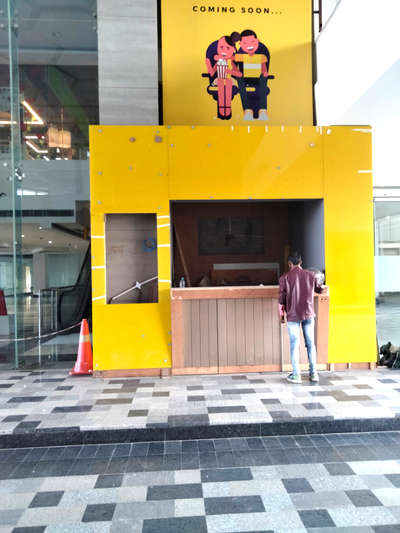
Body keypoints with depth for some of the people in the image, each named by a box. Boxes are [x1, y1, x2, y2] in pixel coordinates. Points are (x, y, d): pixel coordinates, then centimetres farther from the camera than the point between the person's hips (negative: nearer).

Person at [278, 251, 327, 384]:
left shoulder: (284, 278, -7)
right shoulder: (312, 275, 0)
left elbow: (281, 299, -5)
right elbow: (321, 289, 16)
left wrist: (281, 315, 7)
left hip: (293, 315, -2)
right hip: (308, 314, 2)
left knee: (295, 344, 4)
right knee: (310, 343, 12)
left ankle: (296, 375, 8)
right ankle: (313, 373, 18)